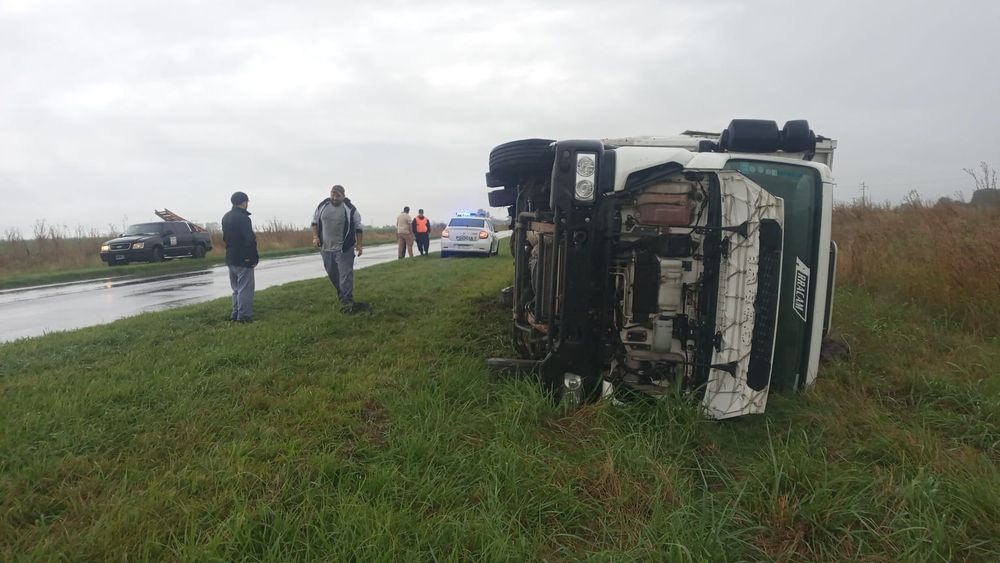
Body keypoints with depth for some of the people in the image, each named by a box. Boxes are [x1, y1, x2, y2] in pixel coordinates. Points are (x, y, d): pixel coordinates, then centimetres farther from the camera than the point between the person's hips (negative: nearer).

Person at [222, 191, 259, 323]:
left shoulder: (226, 217, 12)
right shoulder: (243, 218, -16)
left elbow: (224, 237, 18)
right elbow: (250, 240, -19)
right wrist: (255, 257, -13)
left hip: (230, 258, 9)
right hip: (243, 259, -9)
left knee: (236, 288, 17)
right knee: (245, 288, -4)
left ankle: (235, 314, 20)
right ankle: (244, 316, -3)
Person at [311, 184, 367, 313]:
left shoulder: (350, 209, -7)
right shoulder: (322, 206, 3)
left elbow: (358, 228, 0)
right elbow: (315, 222, 14)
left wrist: (359, 244, -4)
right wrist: (315, 237, 0)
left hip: (344, 249, -4)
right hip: (326, 248, 5)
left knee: (346, 275, -9)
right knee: (332, 274, 16)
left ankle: (347, 302, -7)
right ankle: (341, 294, 38)